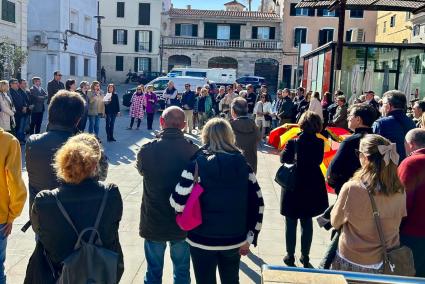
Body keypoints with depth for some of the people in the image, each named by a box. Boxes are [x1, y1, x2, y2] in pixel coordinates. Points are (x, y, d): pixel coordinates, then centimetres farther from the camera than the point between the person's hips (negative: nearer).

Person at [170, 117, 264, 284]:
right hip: (234, 240, 3)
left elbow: (178, 203, -15)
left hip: (202, 240, -3)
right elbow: (257, 205, -3)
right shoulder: (243, 165, -4)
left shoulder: (196, 165, -13)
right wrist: (249, 238, 6)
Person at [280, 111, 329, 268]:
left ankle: (290, 256, 20)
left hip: (292, 189, -2)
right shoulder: (320, 143, -6)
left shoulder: (293, 142, -14)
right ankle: (305, 257, 23)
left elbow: (284, 158, -7)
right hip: (312, 189, 3)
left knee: (291, 223, 10)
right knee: (307, 222, 15)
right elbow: (319, 160, 2)